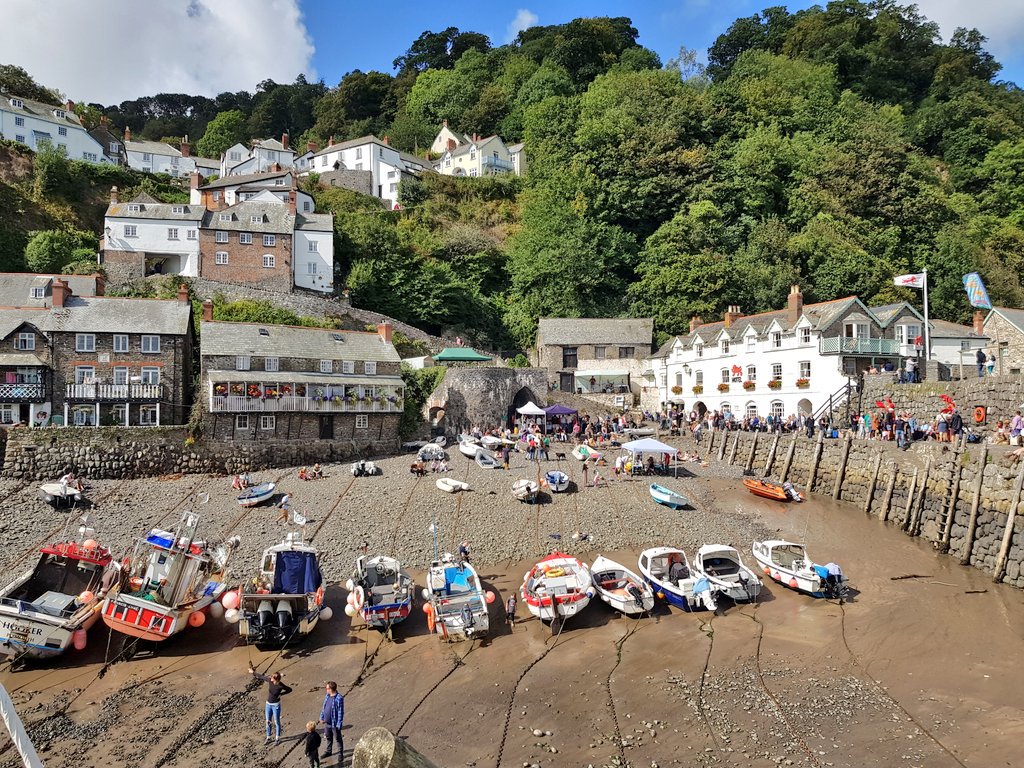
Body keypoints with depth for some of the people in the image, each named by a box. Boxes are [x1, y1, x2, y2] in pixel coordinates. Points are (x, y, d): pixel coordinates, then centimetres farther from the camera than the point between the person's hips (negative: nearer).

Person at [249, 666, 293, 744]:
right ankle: (268, 738, 29)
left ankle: (277, 738, 22)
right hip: (268, 704, 5)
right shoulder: (270, 680, -14)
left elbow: (290, 689, -9)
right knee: (268, 722, 13)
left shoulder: (281, 686, -23)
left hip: (276, 705, -5)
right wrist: (253, 672, 6)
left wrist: (281, 694, -17)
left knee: (276, 722, 7)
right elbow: (262, 676, 1)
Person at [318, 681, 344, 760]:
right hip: (327, 722, 7)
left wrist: (339, 724, -20)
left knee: (338, 738, 10)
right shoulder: (327, 696, -1)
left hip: (334, 723, -7)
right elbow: (323, 707, 12)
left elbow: (341, 712, -22)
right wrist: (322, 717, 14)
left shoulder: (339, 698, -25)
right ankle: (328, 751, 42)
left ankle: (340, 753, 25)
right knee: (328, 737, 23)